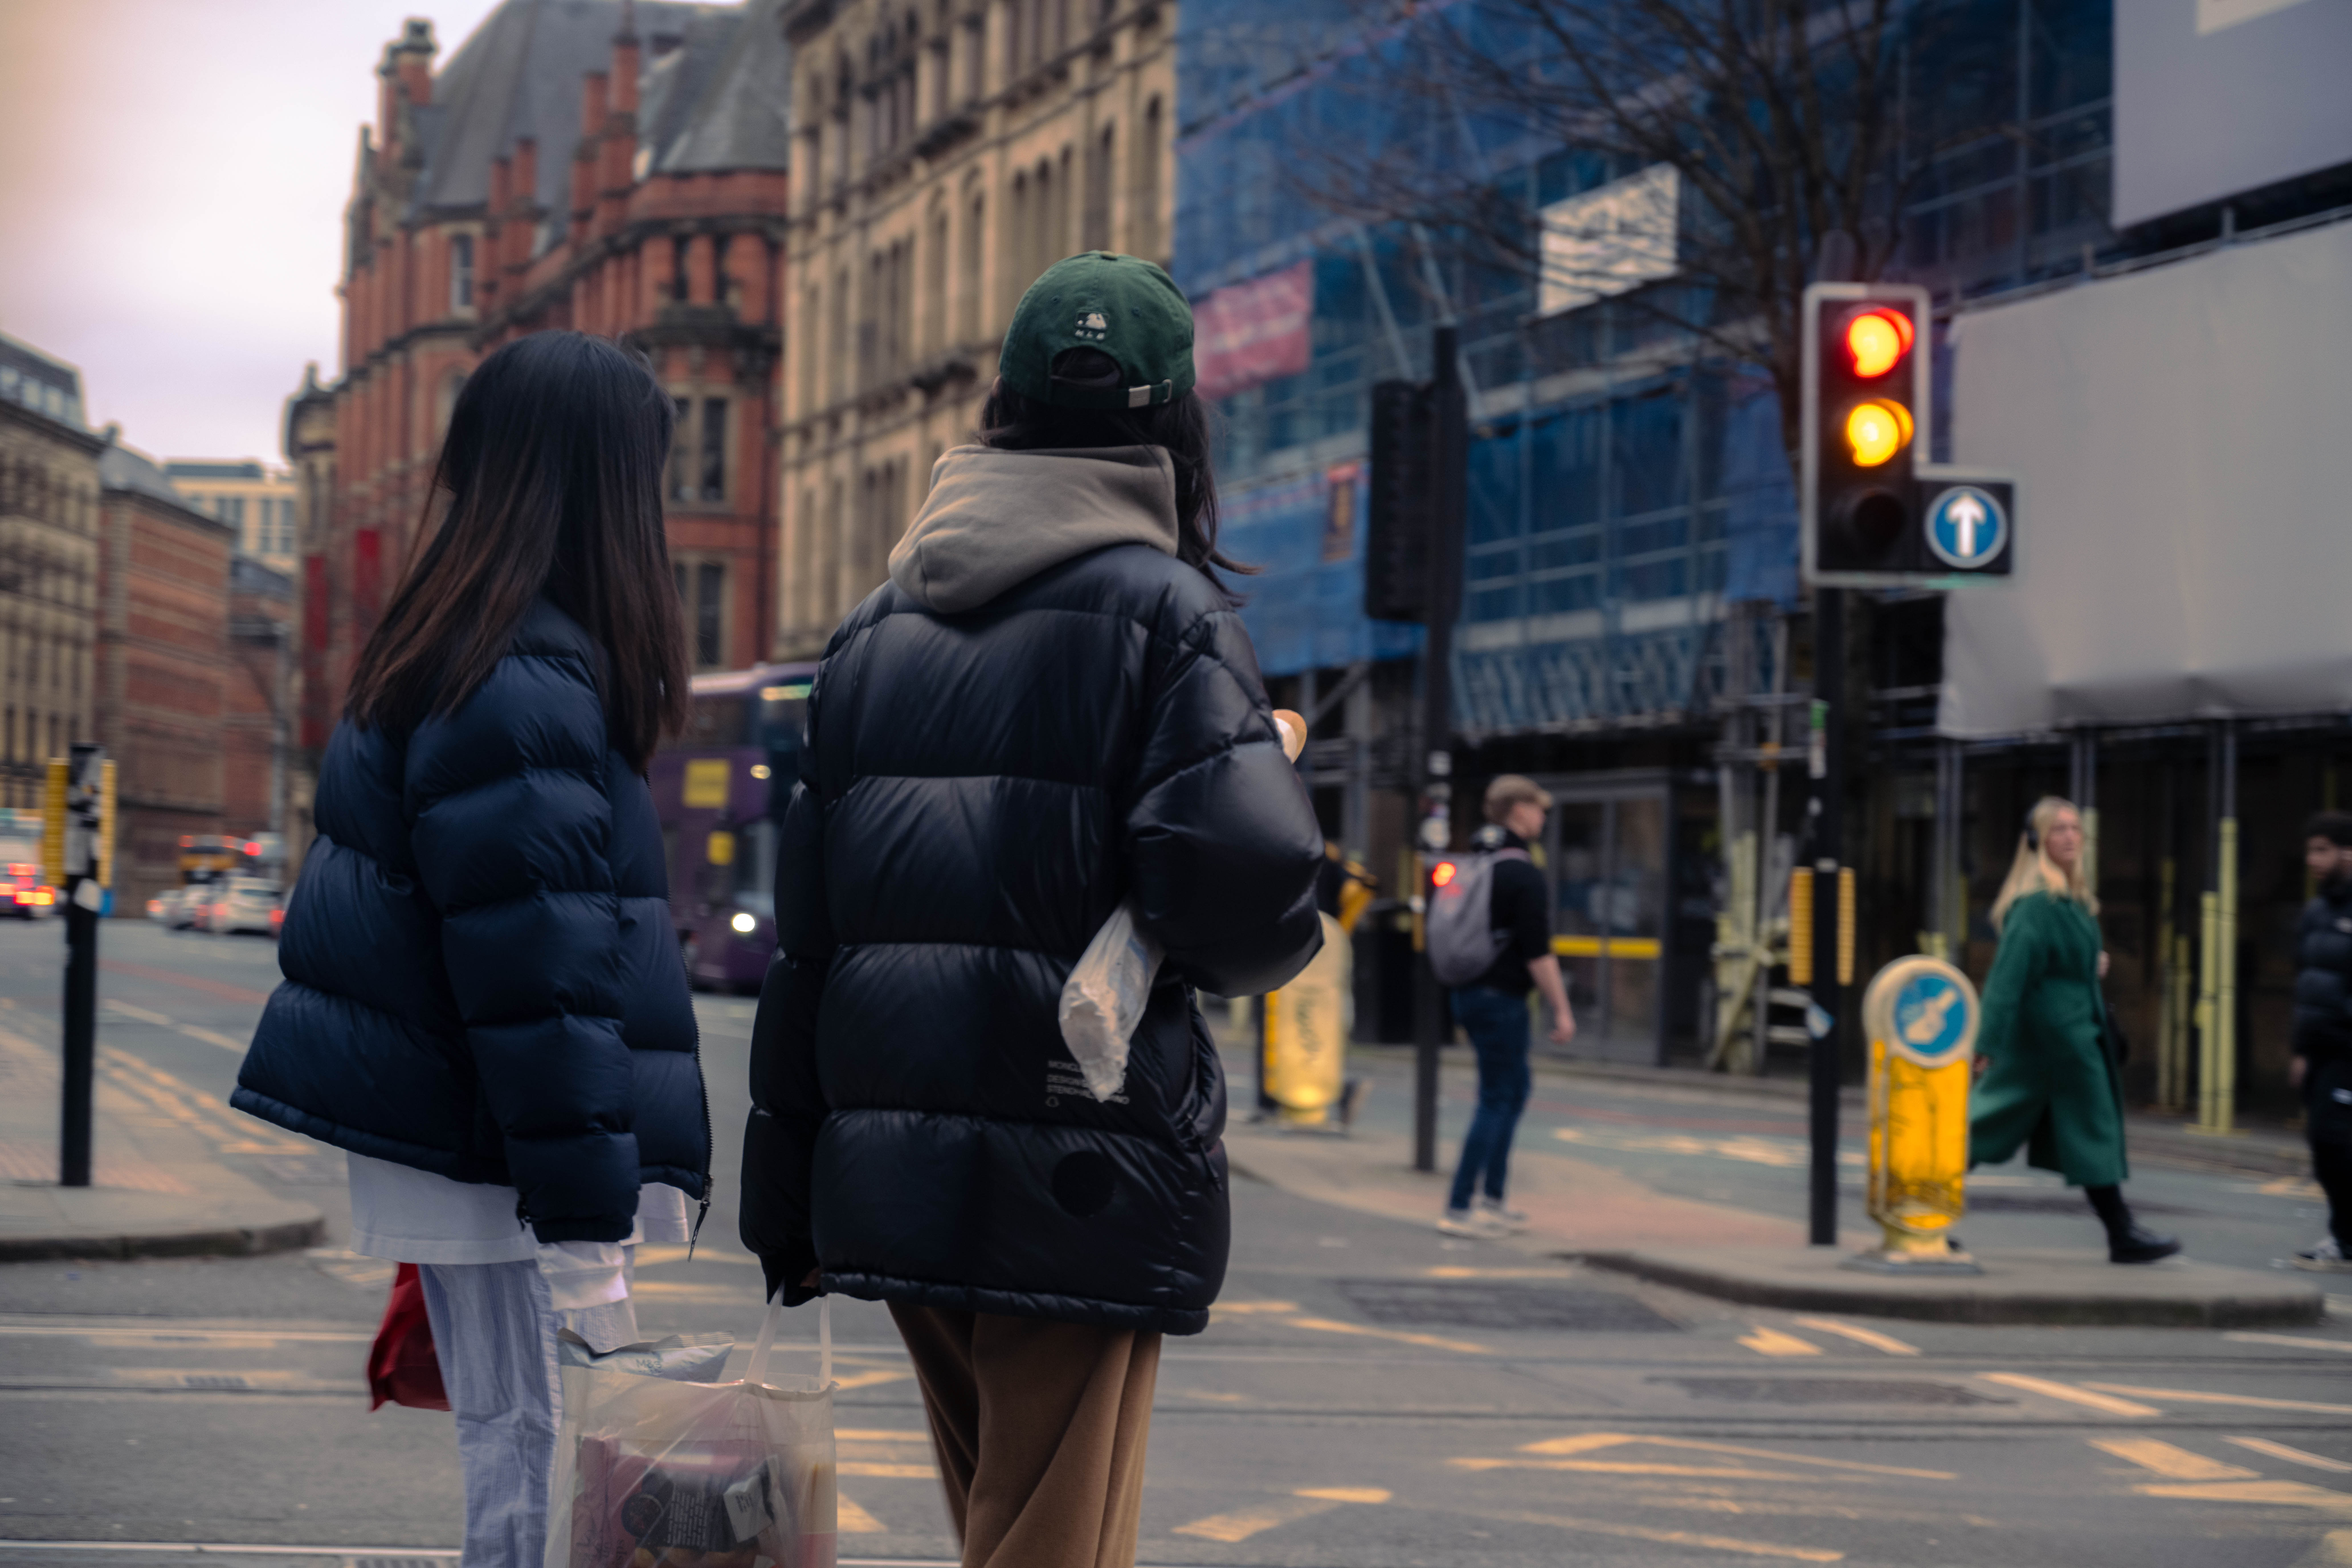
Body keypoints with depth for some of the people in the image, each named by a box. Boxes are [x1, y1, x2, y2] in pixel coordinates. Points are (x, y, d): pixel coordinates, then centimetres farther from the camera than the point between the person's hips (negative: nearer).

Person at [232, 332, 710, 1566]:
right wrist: (584, 1225, -19)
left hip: (430, 1131, 10)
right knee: (520, 1440, -6)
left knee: (504, 1433, 13)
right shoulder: (525, 688, -17)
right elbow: (540, 976, -21)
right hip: (484, 1153, -10)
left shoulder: (439, 653, 14)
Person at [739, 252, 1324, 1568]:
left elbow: (805, 929, 14)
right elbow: (1247, 859, -21)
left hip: (893, 1165, 6)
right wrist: (1272, 945, 4)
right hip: (1081, 1165, -6)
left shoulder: (879, 624, 14)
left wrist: (786, 1201, 17)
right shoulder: (1162, 606, -6)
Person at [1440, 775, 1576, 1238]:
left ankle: (1493, 1198, 22)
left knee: (1515, 1086, 20)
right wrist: (1561, 1011, -13)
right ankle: (1459, 1209, -4)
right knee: (1497, 1099, -3)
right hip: (1501, 998, -9)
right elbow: (1537, 953, -19)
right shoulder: (1524, 874, -16)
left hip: (1468, 991, 9)